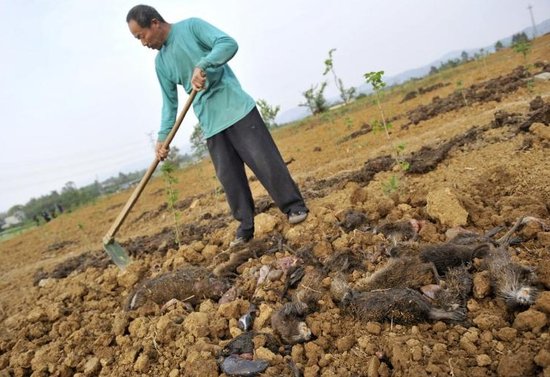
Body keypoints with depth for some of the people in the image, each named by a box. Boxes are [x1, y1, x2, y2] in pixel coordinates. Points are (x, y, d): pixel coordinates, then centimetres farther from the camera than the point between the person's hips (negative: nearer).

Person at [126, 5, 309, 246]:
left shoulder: (191, 26, -2)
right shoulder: (160, 63, 14)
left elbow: (228, 43, -15)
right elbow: (170, 103, 14)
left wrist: (202, 65, -29)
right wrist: (162, 137, 3)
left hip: (236, 108, -5)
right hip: (210, 123, 5)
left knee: (265, 161, -7)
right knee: (228, 177, 0)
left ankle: (295, 207, 5)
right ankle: (245, 226, 9)